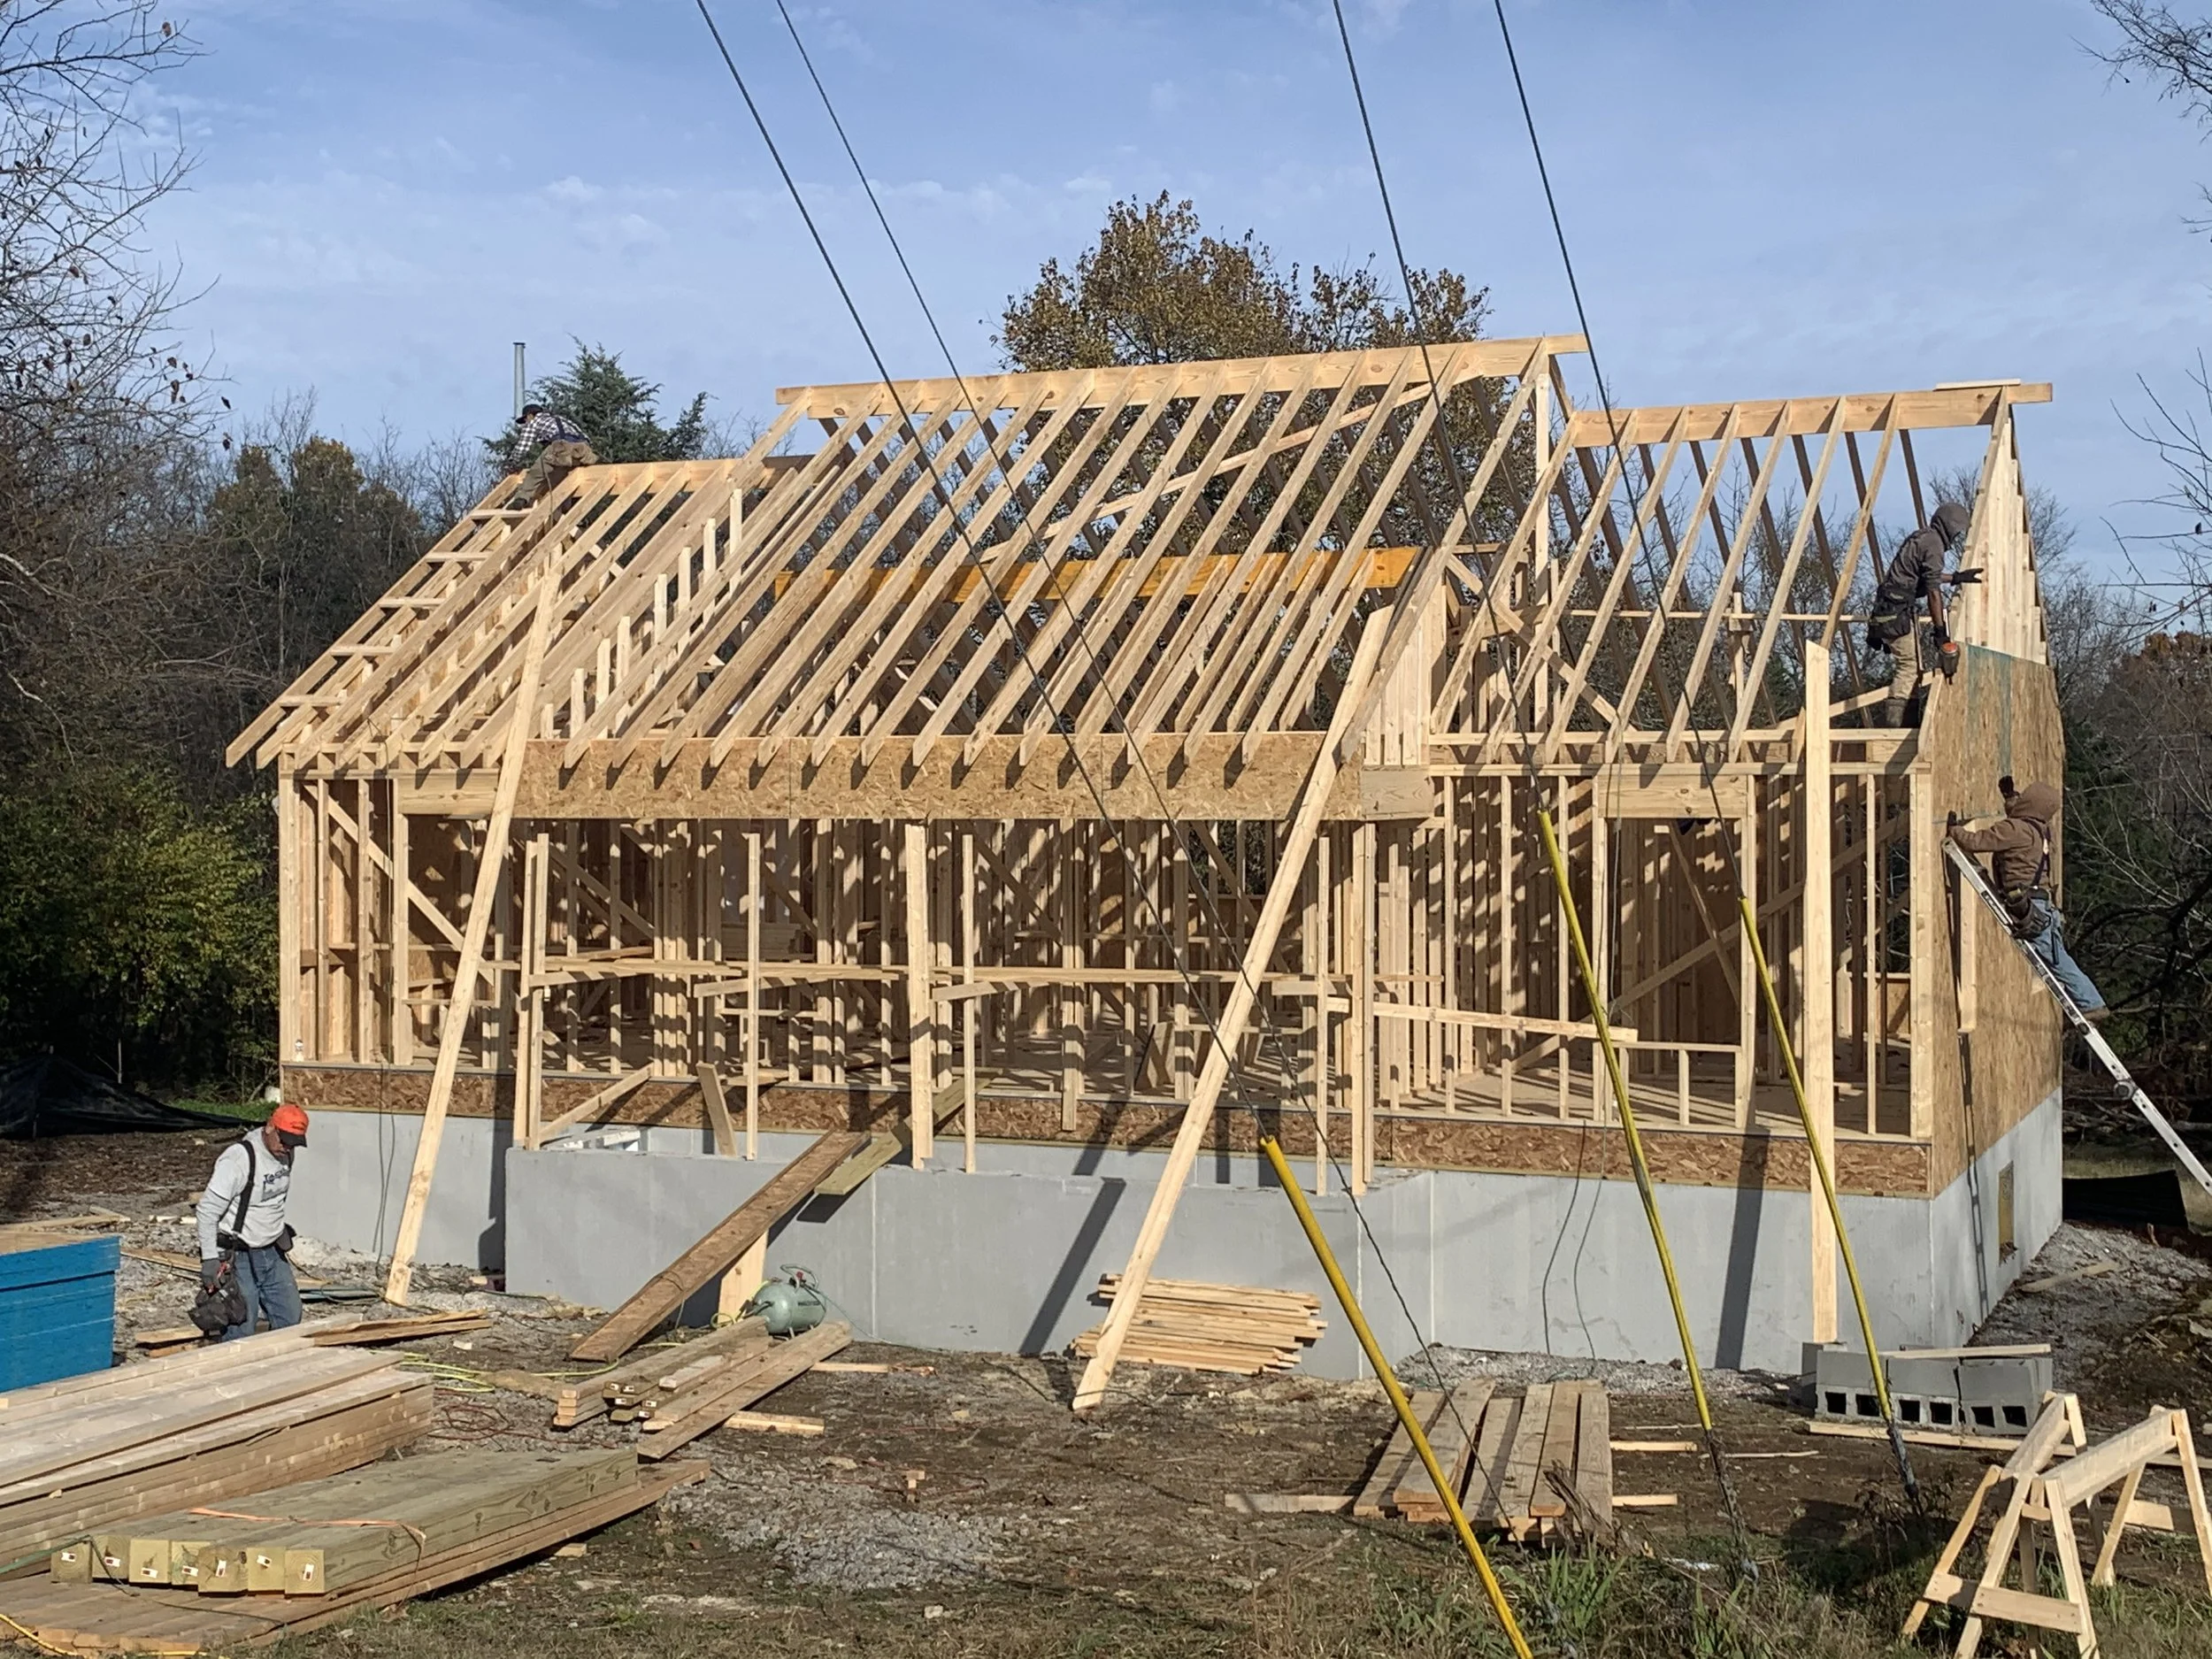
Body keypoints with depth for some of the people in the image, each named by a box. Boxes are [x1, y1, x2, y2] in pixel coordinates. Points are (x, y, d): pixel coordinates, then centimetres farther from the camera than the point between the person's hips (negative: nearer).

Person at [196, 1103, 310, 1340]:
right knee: (241, 1329, -6)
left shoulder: (285, 1154, 2)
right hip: (237, 1257, -8)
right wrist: (209, 1259, -23)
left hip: (272, 1253, 8)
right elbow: (208, 1209, -21)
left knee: (289, 1317, 10)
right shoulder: (239, 1158, -23)